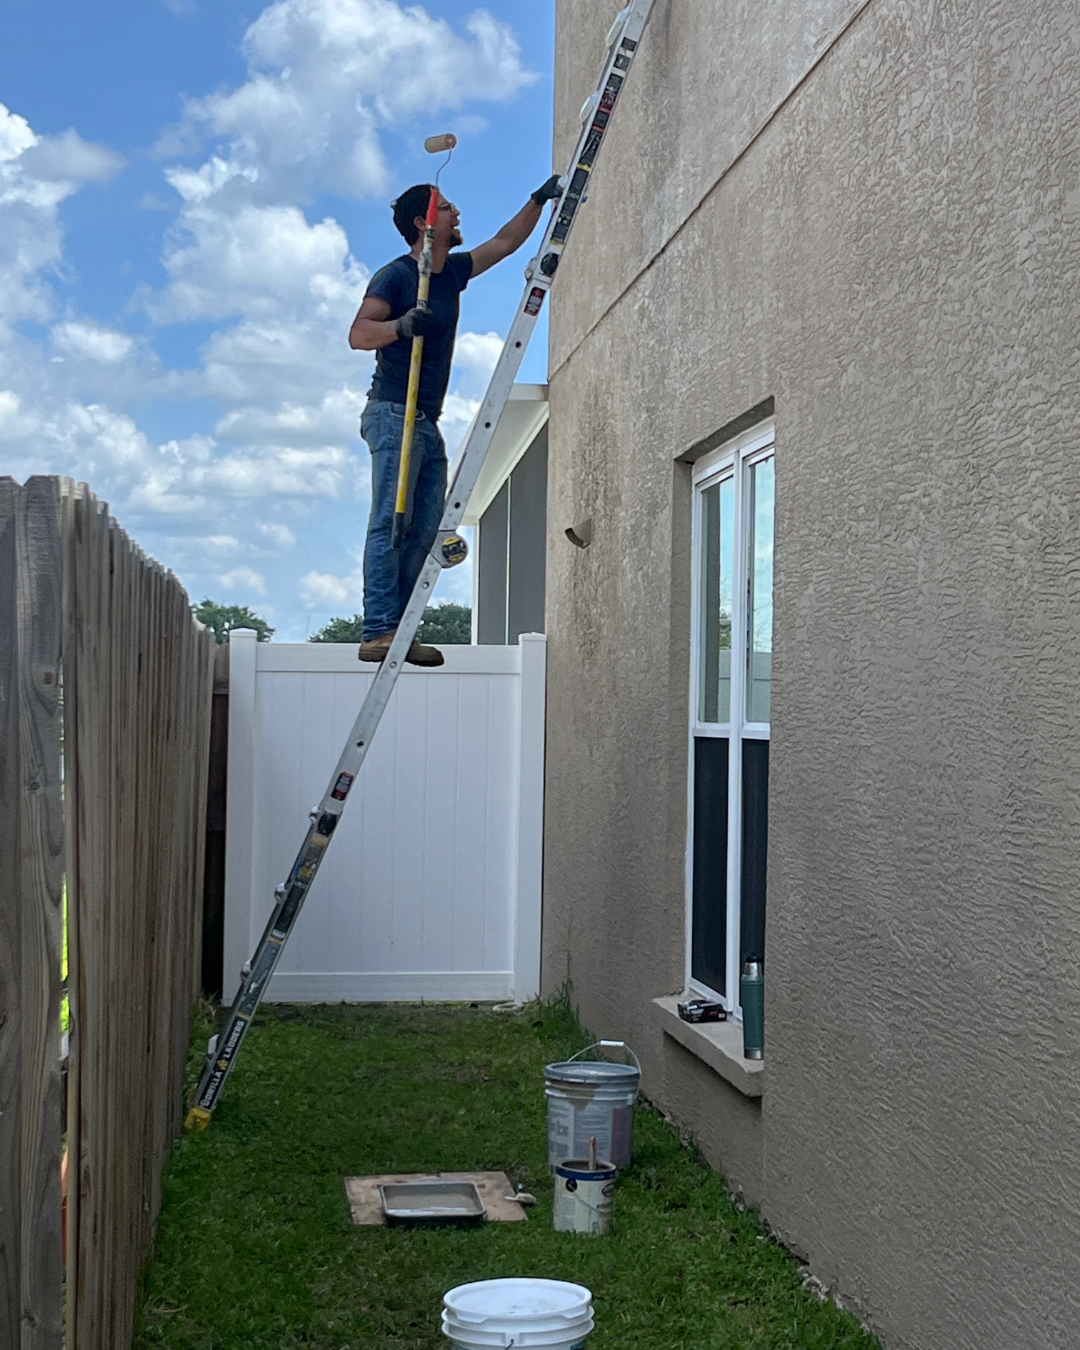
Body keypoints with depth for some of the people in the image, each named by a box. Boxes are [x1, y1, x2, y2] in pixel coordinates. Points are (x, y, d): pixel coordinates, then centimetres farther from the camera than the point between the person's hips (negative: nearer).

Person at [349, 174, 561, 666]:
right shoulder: (395, 276, -6)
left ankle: (399, 632, -2)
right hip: (393, 414, -8)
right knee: (390, 523, -16)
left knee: (425, 529, -1)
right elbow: (358, 335, -19)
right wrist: (401, 325, -36)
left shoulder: (453, 272, 18)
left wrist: (539, 200, 28)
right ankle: (378, 631, -20)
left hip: (427, 422, 8)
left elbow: (504, 243, 32)